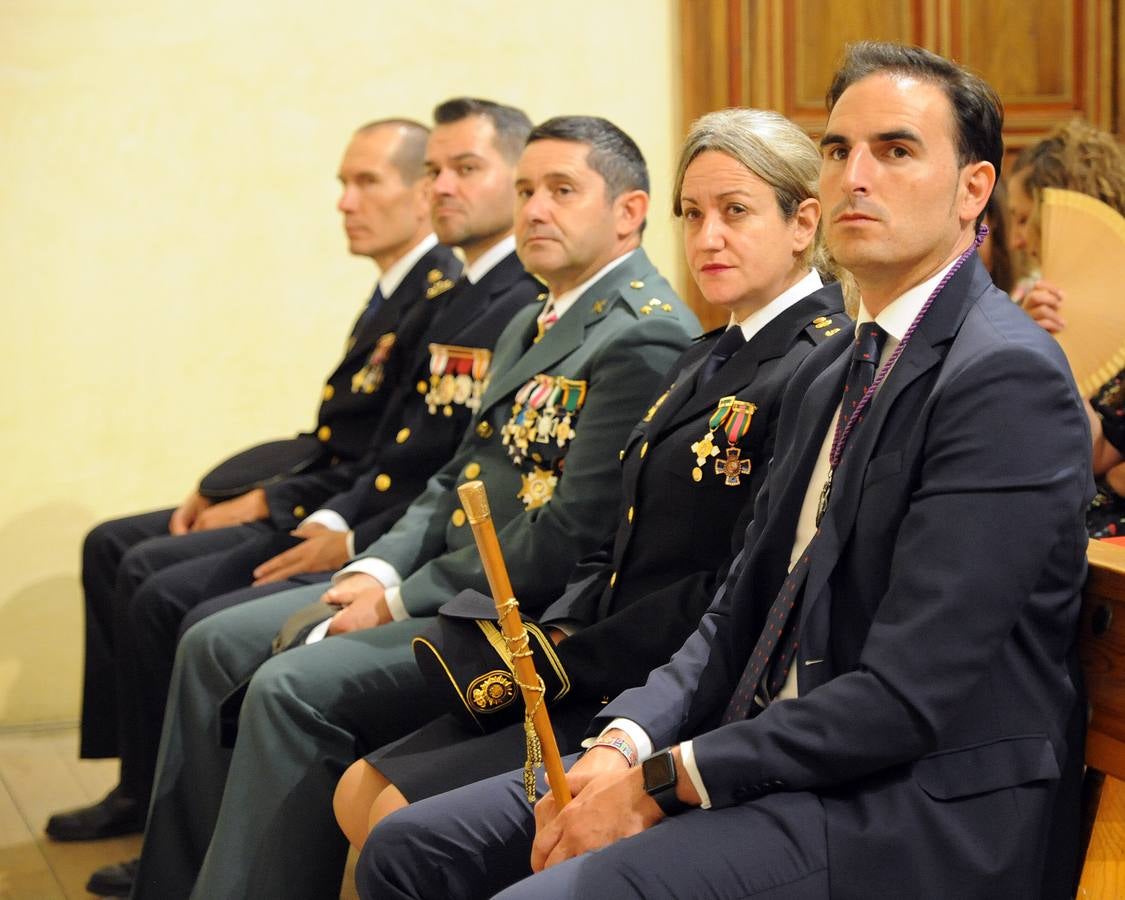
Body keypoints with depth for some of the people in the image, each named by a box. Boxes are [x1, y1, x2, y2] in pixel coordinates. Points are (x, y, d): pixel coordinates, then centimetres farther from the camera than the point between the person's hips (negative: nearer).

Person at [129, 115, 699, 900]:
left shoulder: (645, 337, -16)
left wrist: (404, 601, -14)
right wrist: (377, 571, 0)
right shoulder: (532, 326, 17)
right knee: (215, 646, 6)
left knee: (294, 687, -24)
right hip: (443, 584, 10)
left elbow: (569, 536, -21)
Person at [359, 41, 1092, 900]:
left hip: (921, 807, -8)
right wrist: (625, 741, -4)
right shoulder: (833, 368, 16)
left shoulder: (1007, 377, -15)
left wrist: (662, 780, -15)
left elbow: (906, 694, -20)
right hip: (787, 758, 9)